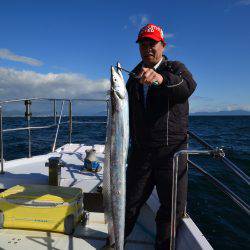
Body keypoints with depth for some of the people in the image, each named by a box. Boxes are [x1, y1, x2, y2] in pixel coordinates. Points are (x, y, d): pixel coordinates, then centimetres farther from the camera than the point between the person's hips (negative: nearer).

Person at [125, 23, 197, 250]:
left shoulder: (175, 68, 2)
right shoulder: (134, 77, 15)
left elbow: (188, 86, -24)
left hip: (172, 150, -2)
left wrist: (161, 78, -42)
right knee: (130, 201, 11)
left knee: (174, 207, 5)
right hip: (140, 150, 3)